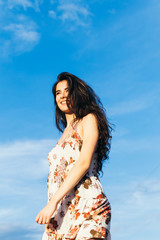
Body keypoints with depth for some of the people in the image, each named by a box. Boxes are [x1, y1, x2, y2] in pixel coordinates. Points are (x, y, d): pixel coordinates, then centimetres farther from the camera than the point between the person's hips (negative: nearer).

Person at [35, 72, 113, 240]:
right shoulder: (65, 134, 25)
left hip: (86, 206, -6)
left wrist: (53, 202, -14)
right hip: (61, 214, 6)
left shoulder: (89, 120, 6)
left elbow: (84, 163, -9)